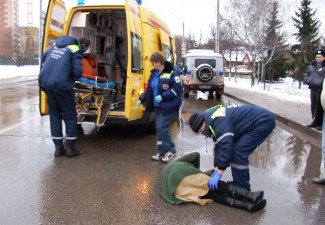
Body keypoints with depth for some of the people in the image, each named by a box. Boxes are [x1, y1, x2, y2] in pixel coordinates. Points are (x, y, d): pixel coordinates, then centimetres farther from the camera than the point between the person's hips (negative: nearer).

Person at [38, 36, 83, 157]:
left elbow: (43, 58, 27)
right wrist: (73, 78, 12)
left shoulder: (55, 45, 20)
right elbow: (77, 72, -9)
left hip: (45, 82, 6)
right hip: (61, 84, -6)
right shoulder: (75, 50, 0)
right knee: (70, 116, 7)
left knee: (54, 115, 15)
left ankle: (58, 148, 18)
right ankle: (70, 148, 10)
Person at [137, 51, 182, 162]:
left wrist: (162, 96, -25)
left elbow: (176, 89, -18)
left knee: (162, 127, -10)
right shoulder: (154, 73, 10)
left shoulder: (171, 73, -14)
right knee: (159, 128, 9)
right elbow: (149, 89, 18)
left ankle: (170, 150, 7)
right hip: (158, 106, 8)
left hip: (168, 107, -8)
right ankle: (162, 152, 20)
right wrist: (141, 99, 8)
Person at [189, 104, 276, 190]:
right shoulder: (212, 120, 6)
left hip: (264, 121, -10)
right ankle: (238, 185, 19)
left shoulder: (218, 120, -25)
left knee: (239, 152, -15)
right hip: (260, 121, 10)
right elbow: (219, 146, 9)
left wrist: (219, 173, -27)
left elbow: (226, 146, -31)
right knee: (235, 151, 9)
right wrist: (217, 169, 2)